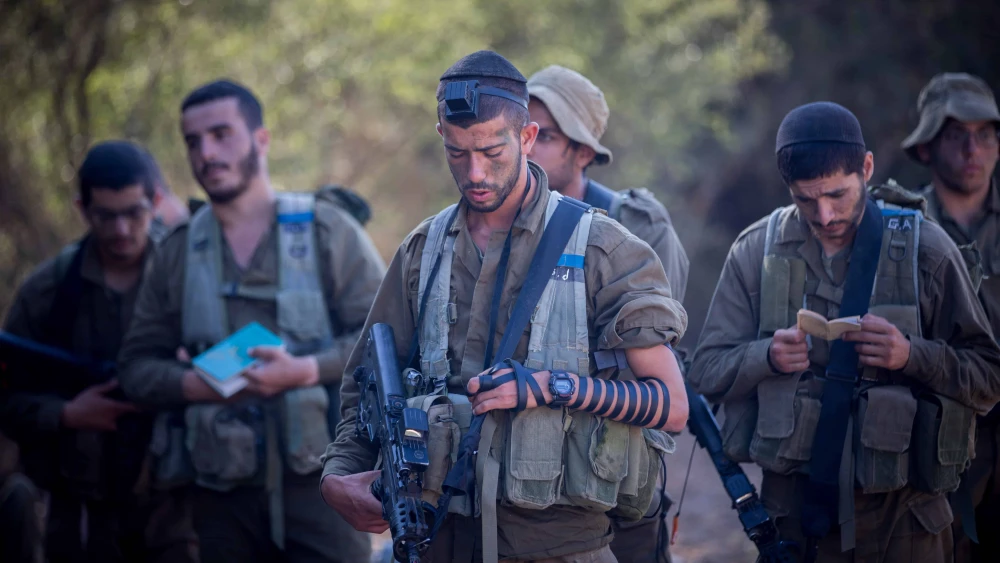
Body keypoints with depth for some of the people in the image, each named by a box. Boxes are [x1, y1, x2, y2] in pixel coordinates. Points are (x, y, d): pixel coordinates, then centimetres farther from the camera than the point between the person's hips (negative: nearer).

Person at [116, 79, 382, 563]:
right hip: (222, 490, 3)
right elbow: (137, 365, 11)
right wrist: (196, 384, -10)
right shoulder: (178, 252, 13)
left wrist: (304, 370, -17)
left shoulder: (326, 229, 4)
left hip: (320, 477, -3)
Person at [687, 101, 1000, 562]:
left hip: (899, 510, -1)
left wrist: (912, 356, -19)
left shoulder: (926, 250, -3)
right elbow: (707, 371, 3)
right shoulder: (756, 250, 2)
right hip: (794, 504, 1)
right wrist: (768, 356, -17)